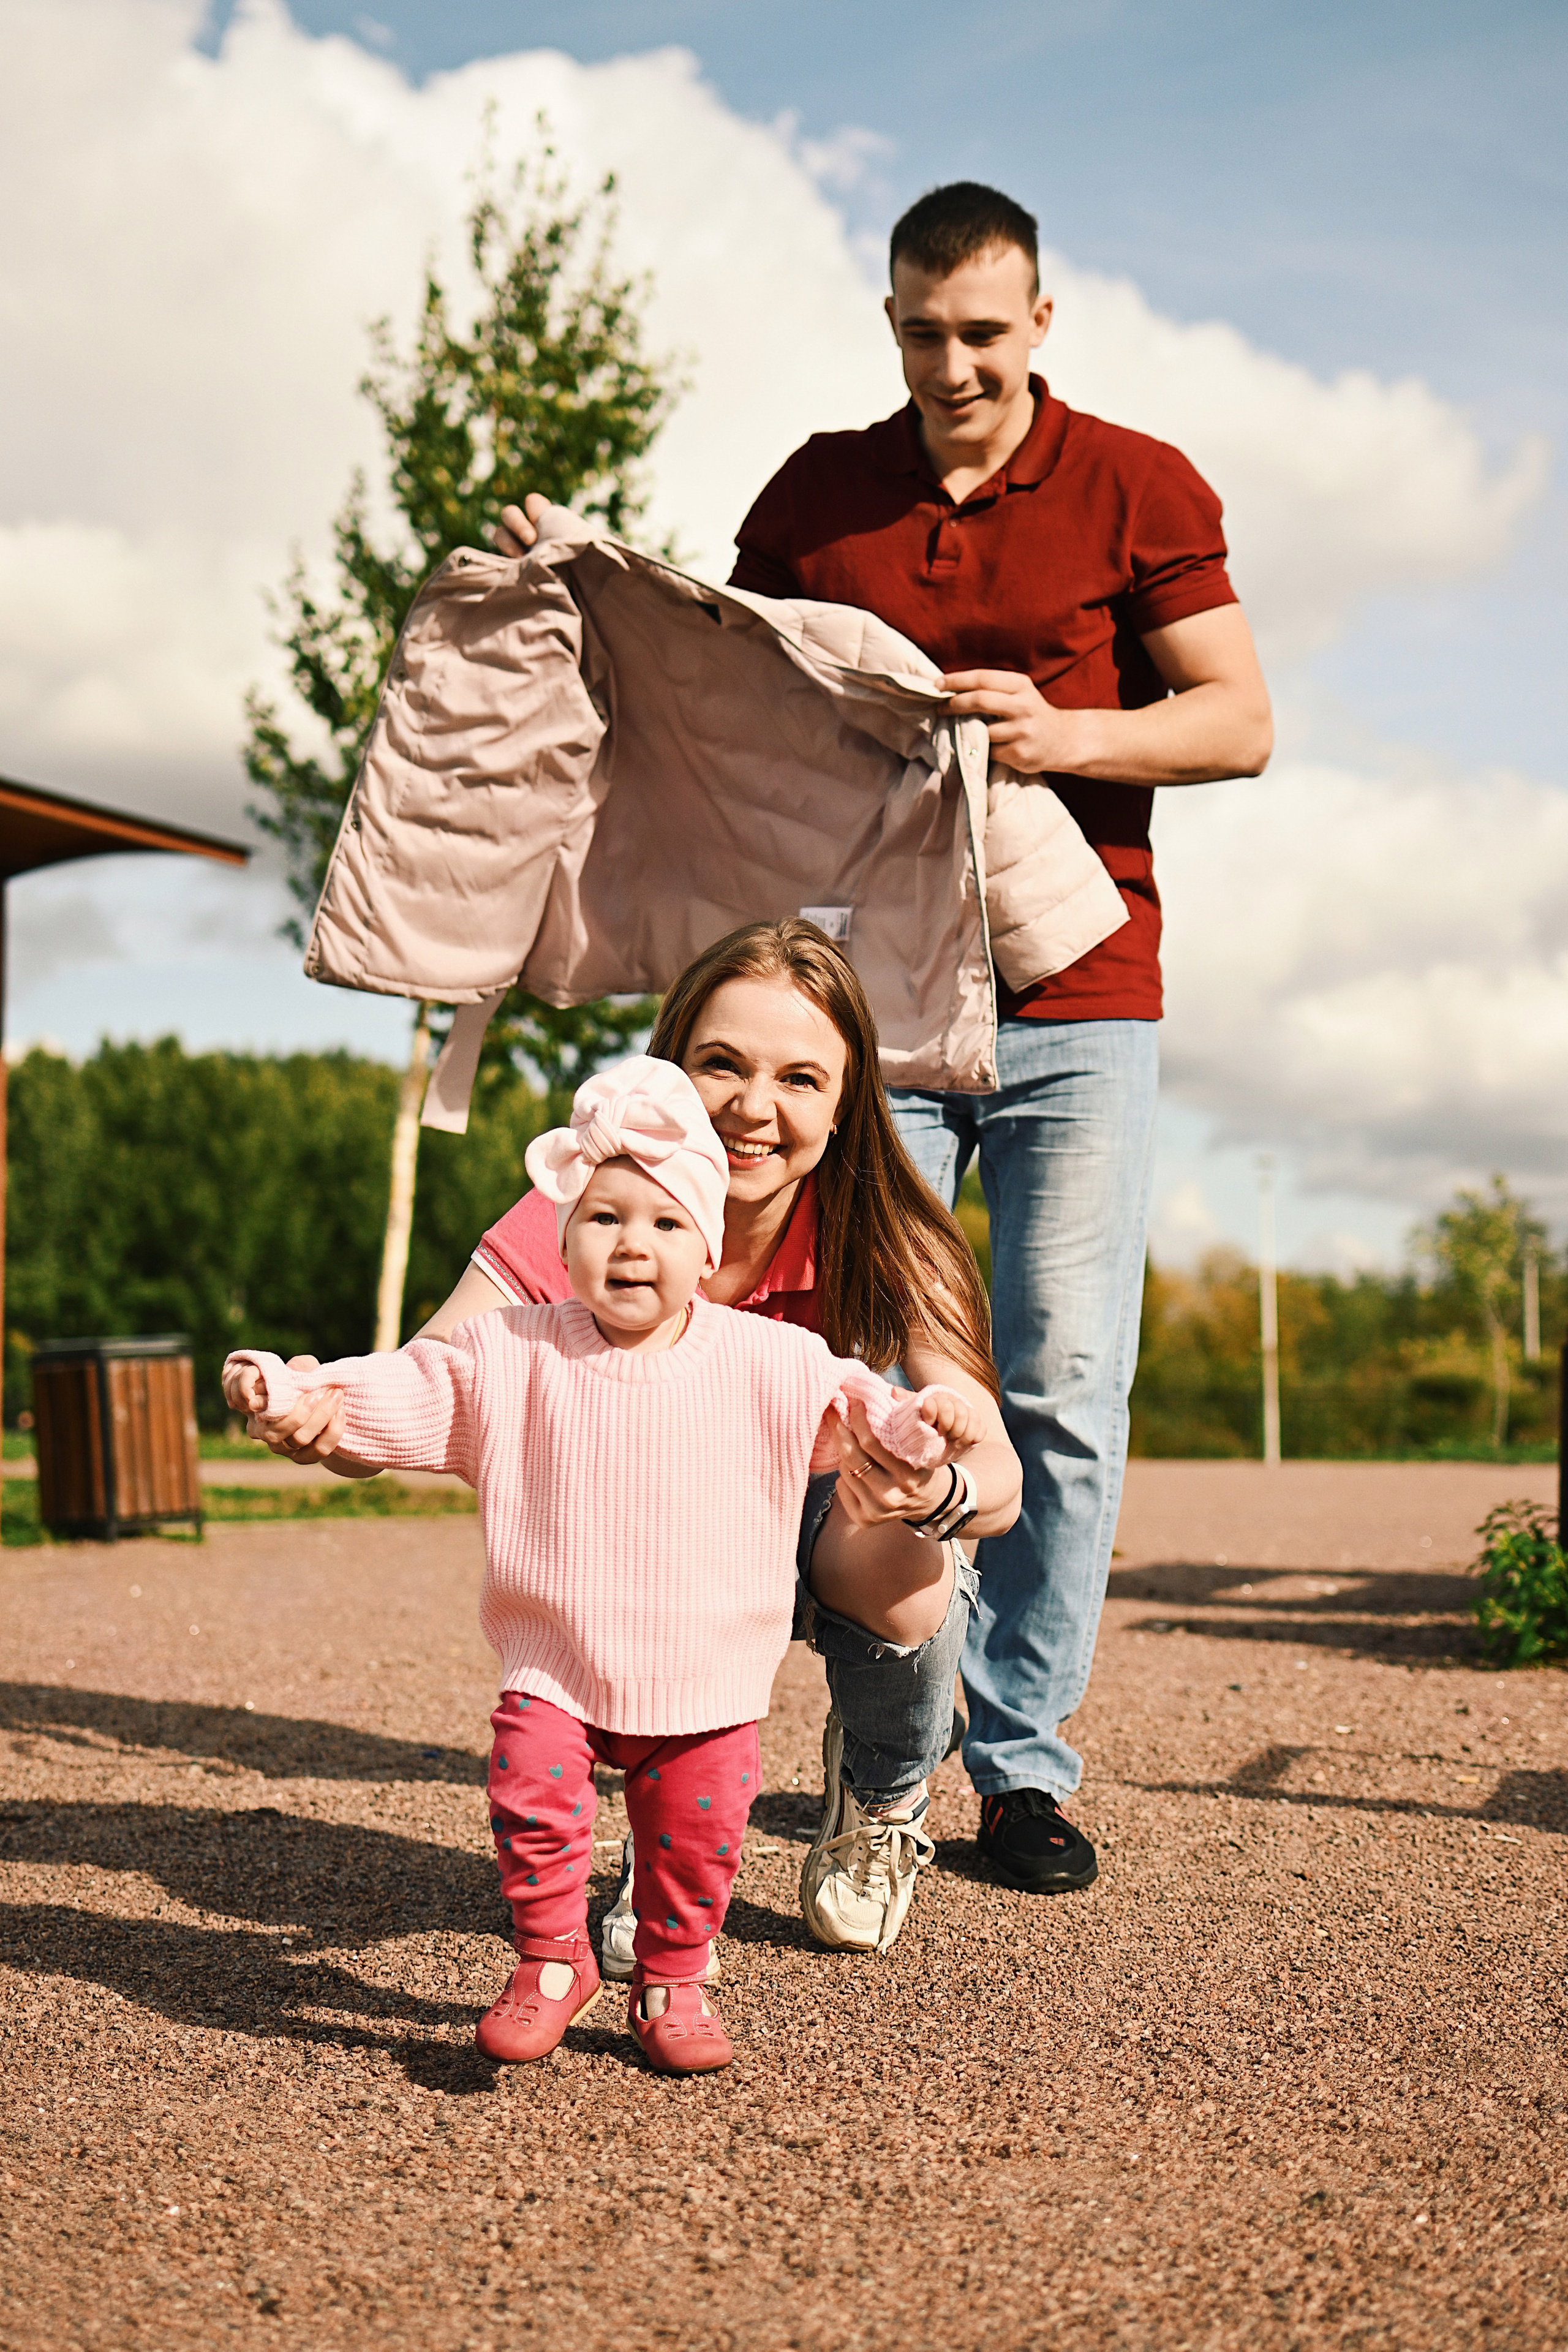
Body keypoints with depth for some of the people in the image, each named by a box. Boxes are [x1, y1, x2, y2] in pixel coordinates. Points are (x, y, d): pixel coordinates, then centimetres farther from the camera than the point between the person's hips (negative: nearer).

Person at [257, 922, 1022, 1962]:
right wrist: (321, 1420, -60)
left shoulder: (878, 1241, -26)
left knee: (907, 1588, -34)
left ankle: (880, 1798, 7)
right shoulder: (584, 1213, -27)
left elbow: (1000, 1478, -36)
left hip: (820, 1499, 1)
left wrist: (937, 1491, -61)